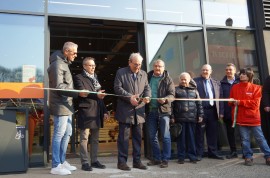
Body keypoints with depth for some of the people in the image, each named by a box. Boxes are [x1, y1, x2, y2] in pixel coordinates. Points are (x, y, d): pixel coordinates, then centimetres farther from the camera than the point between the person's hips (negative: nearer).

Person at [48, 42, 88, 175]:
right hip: (60, 106, -10)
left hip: (67, 105, 10)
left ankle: (62, 161, 23)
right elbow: (59, 87, -20)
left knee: (67, 133, 13)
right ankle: (56, 166, 3)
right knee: (59, 135, -5)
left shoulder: (64, 63, 18)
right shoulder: (57, 64, -13)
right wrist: (78, 93, -25)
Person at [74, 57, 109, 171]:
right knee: (84, 138, -3)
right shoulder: (79, 78, -2)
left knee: (95, 139, 11)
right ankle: (84, 163, 3)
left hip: (97, 112, 7)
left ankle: (94, 161, 19)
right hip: (86, 112, -7)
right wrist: (96, 95, -31)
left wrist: (104, 111, 13)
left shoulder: (95, 78, 20)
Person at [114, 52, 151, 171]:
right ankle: (122, 161, 8)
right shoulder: (121, 72, 1)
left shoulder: (144, 74, 14)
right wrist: (129, 97, -18)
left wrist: (147, 96, -10)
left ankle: (137, 161, 18)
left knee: (138, 137, 9)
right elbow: (117, 88, -7)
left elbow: (147, 87, 12)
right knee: (124, 137, 0)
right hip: (125, 110, -4)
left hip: (139, 110, 5)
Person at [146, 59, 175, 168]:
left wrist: (165, 99, -25)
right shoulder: (148, 78, 8)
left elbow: (172, 95, -5)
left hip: (163, 111, -3)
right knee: (152, 137, 9)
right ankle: (156, 158, 21)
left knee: (165, 137, 0)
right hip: (151, 111, 3)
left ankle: (165, 159, 9)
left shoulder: (167, 79, 1)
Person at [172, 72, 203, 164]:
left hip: (192, 118, 2)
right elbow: (172, 104, 1)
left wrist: (200, 115, 7)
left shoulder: (194, 90, 14)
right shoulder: (176, 90, 7)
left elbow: (199, 104, 14)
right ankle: (181, 157, 12)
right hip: (180, 118, -1)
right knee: (181, 138, 3)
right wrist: (172, 116, -5)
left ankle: (192, 156, 15)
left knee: (191, 137, 5)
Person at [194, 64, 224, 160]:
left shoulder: (216, 83, 14)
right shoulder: (195, 81, 1)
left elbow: (219, 98, 12)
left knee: (213, 133, 9)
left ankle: (213, 152, 21)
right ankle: (199, 153, 12)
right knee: (200, 133, 3)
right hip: (201, 110, -4)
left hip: (213, 110, 4)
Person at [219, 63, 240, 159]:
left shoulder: (239, 81, 3)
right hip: (227, 111, 2)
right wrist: (221, 112, -5)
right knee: (230, 132, 7)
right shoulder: (222, 83, 7)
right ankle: (233, 151, 18)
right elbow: (221, 97, 1)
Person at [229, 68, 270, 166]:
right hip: (241, 118, 2)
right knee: (245, 139, 7)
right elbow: (231, 102, 10)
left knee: (260, 138, 5)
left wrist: (240, 102, -15)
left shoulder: (256, 88, -2)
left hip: (253, 118, -2)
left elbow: (255, 103, -11)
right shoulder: (235, 87, 7)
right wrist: (233, 102, -14)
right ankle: (248, 157, 18)